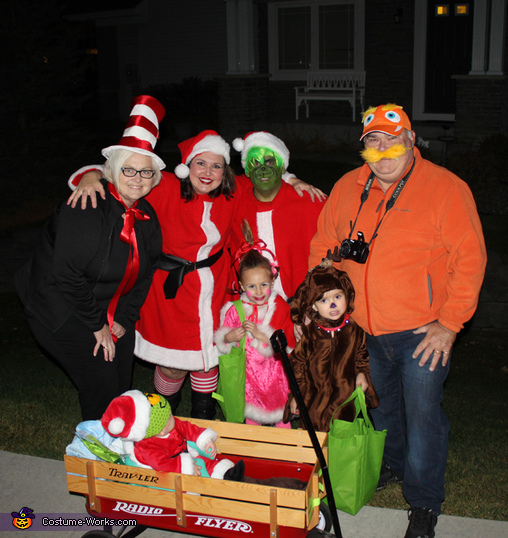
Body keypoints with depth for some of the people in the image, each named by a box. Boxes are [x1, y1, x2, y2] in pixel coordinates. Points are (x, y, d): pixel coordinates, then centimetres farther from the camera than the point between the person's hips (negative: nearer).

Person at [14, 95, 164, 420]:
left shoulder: (147, 217, -1)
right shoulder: (86, 209, -23)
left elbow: (145, 273, 7)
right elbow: (67, 275, -25)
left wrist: (123, 320, 0)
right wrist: (97, 325, -17)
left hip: (112, 313, 7)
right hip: (63, 313, -7)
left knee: (121, 389, 11)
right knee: (102, 387, -8)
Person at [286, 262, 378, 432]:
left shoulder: (354, 328, -2)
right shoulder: (310, 331, -8)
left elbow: (361, 353, 14)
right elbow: (298, 362, 0)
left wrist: (361, 373, -1)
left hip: (346, 398, 1)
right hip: (315, 401, -1)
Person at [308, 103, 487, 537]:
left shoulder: (446, 188, -11)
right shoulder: (347, 189, 3)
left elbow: (469, 258, -12)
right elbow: (322, 248, 12)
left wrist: (450, 324, -14)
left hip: (422, 333, -4)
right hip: (363, 331, 5)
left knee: (422, 415, 1)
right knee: (380, 407, 21)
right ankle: (392, 466, 47)